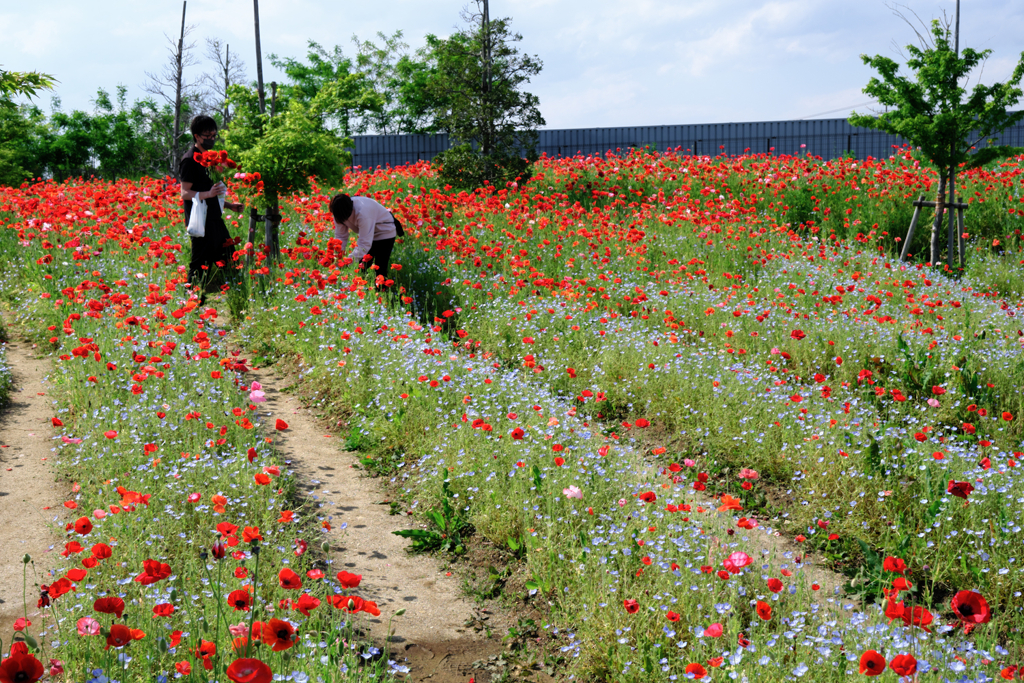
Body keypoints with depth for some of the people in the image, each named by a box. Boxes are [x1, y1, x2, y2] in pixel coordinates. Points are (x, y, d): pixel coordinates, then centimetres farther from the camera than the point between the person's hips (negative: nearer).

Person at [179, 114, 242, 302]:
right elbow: (185, 193, -16)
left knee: (229, 257, 12)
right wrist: (208, 194, -31)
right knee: (201, 264, -7)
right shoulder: (190, 160, -10)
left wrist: (229, 205, 17)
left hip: (214, 218, 9)